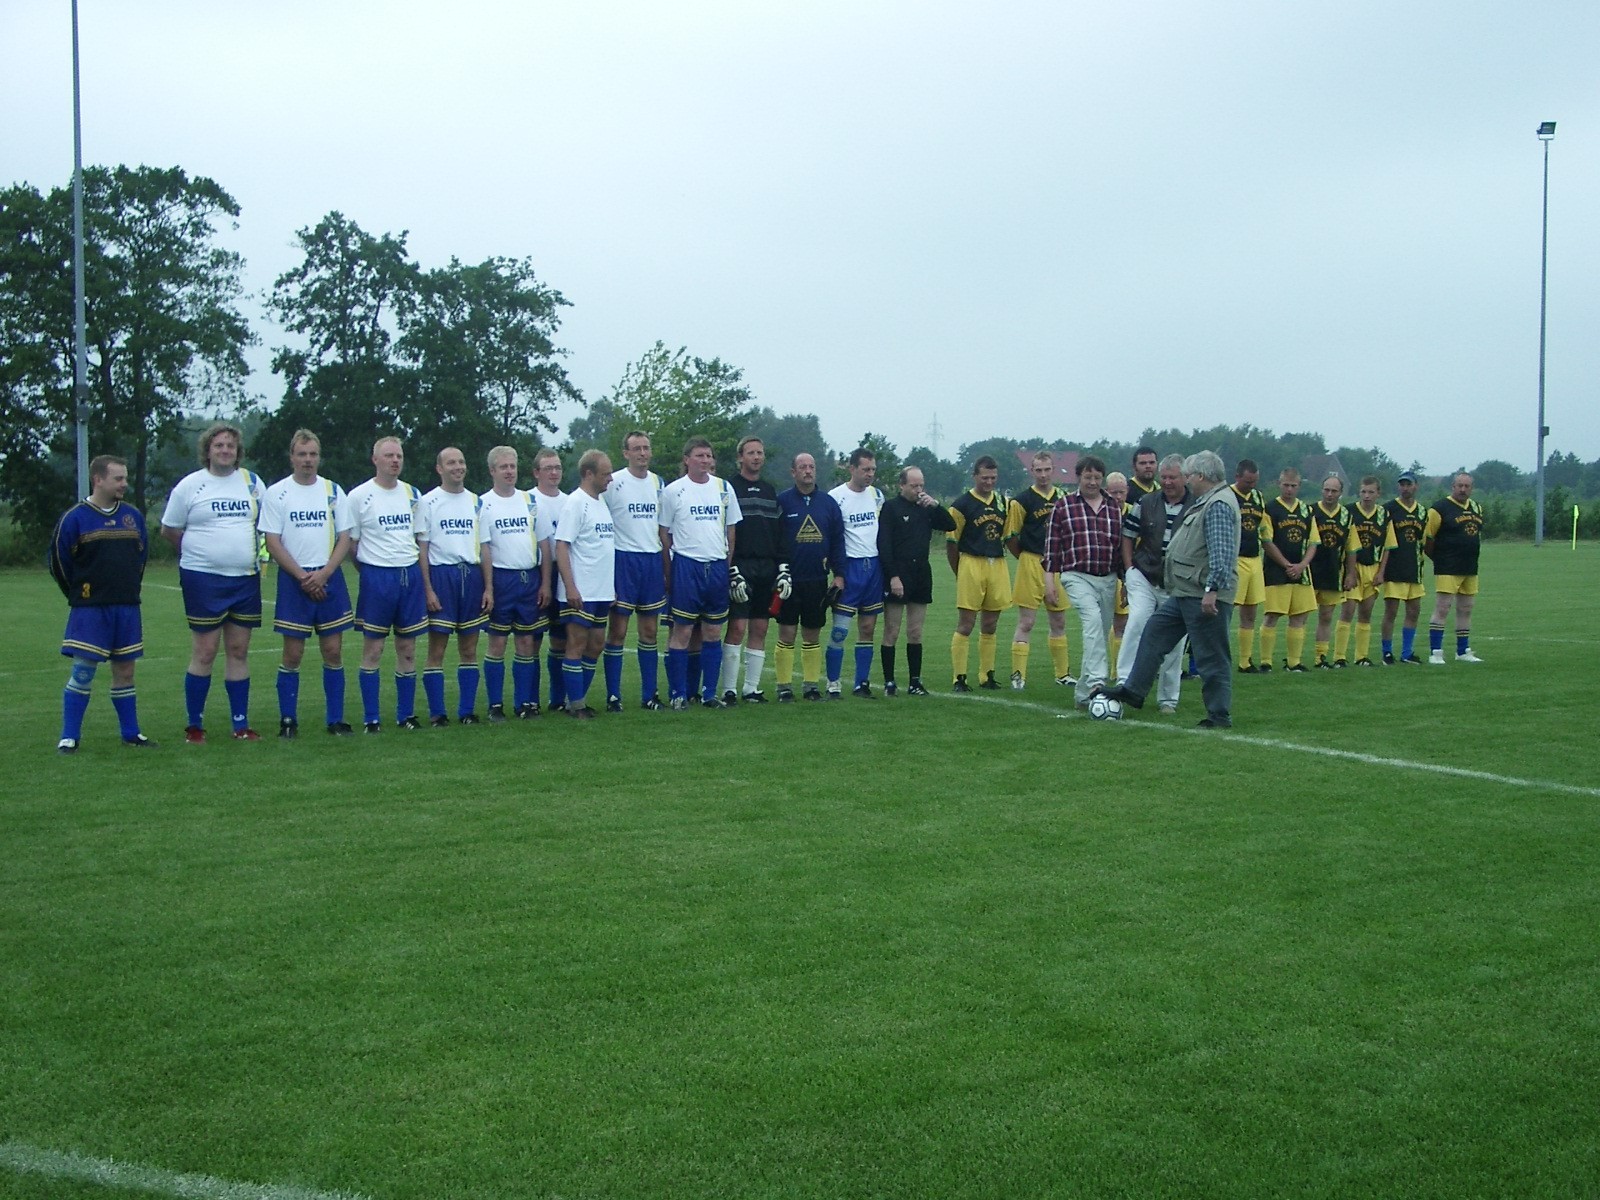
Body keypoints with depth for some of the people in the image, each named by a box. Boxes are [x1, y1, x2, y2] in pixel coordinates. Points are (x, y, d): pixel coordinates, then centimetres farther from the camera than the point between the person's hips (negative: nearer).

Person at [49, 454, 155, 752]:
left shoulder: (133, 516, 8)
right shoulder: (74, 518, -7)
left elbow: (142, 554, 19)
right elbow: (58, 561, -1)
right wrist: (79, 596, 6)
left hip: (127, 609, 4)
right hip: (89, 610, -4)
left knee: (125, 670, 10)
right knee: (82, 672, -5)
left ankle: (131, 733, 18)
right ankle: (69, 737, 3)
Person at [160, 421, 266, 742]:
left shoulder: (252, 482, 9)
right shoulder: (190, 485, -1)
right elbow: (168, 530, 7)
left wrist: (253, 553, 11)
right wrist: (197, 552, 11)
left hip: (246, 579, 3)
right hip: (204, 579, -3)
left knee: (239, 651, 7)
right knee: (204, 652, -1)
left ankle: (241, 725, 13)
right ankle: (194, 726, 9)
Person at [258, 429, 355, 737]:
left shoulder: (334, 492, 7)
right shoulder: (277, 493, 1)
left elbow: (345, 539, 5)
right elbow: (273, 542, -3)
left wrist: (323, 574, -10)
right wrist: (303, 577, -11)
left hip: (329, 578, 2)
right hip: (293, 580, -2)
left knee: (333, 651, 2)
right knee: (293, 654, 0)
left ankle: (335, 719, 10)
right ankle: (288, 721, 8)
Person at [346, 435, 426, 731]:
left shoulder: (413, 494, 10)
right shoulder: (359, 496, -3)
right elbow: (350, 543, 1)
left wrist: (421, 575, 10)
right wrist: (370, 572, -1)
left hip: (410, 575, 4)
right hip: (376, 577, -4)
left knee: (407, 648, 7)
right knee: (373, 649, 0)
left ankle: (406, 714, 15)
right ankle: (371, 718, 7)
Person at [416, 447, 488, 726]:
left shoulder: (476, 502, 13)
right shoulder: (428, 502, 1)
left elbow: (483, 547, 13)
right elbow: (422, 548, -1)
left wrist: (488, 587, 5)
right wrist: (428, 589, -9)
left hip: (472, 576, 4)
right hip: (441, 575, -4)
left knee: (469, 649, 6)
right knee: (437, 648, -2)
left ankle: (467, 710, 12)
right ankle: (436, 713, 4)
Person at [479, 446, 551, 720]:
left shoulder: (530, 500, 10)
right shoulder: (484, 504, -2)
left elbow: (543, 544, 10)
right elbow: (484, 550, -6)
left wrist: (545, 583, 4)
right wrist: (488, 588, -12)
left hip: (531, 578, 4)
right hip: (501, 577, -4)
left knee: (526, 641, 6)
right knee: (497, 643, 0)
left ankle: (524, 703, 13)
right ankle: (495, 705, 7)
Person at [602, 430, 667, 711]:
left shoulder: (658, 482, 12)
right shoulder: (613, 483, -5)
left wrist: (667, 568, 13)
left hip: (653, 560, 5)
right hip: (623, 559, -5)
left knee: (650, 631, 9)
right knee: (617, 630, -3)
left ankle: (649, 694, 16)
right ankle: (613, 696, 4)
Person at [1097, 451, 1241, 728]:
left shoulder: (1219, 504, -16)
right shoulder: (1205, 502, 17)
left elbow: (1222, 553, -26)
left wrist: (1212, 589, -30)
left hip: (1204, 596, -11)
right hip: (1185, 593, 11)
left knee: (1211, 656, -3)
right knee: (1154, 632, 14)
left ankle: (1219, 716, 5)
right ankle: (1134, 691, 21)